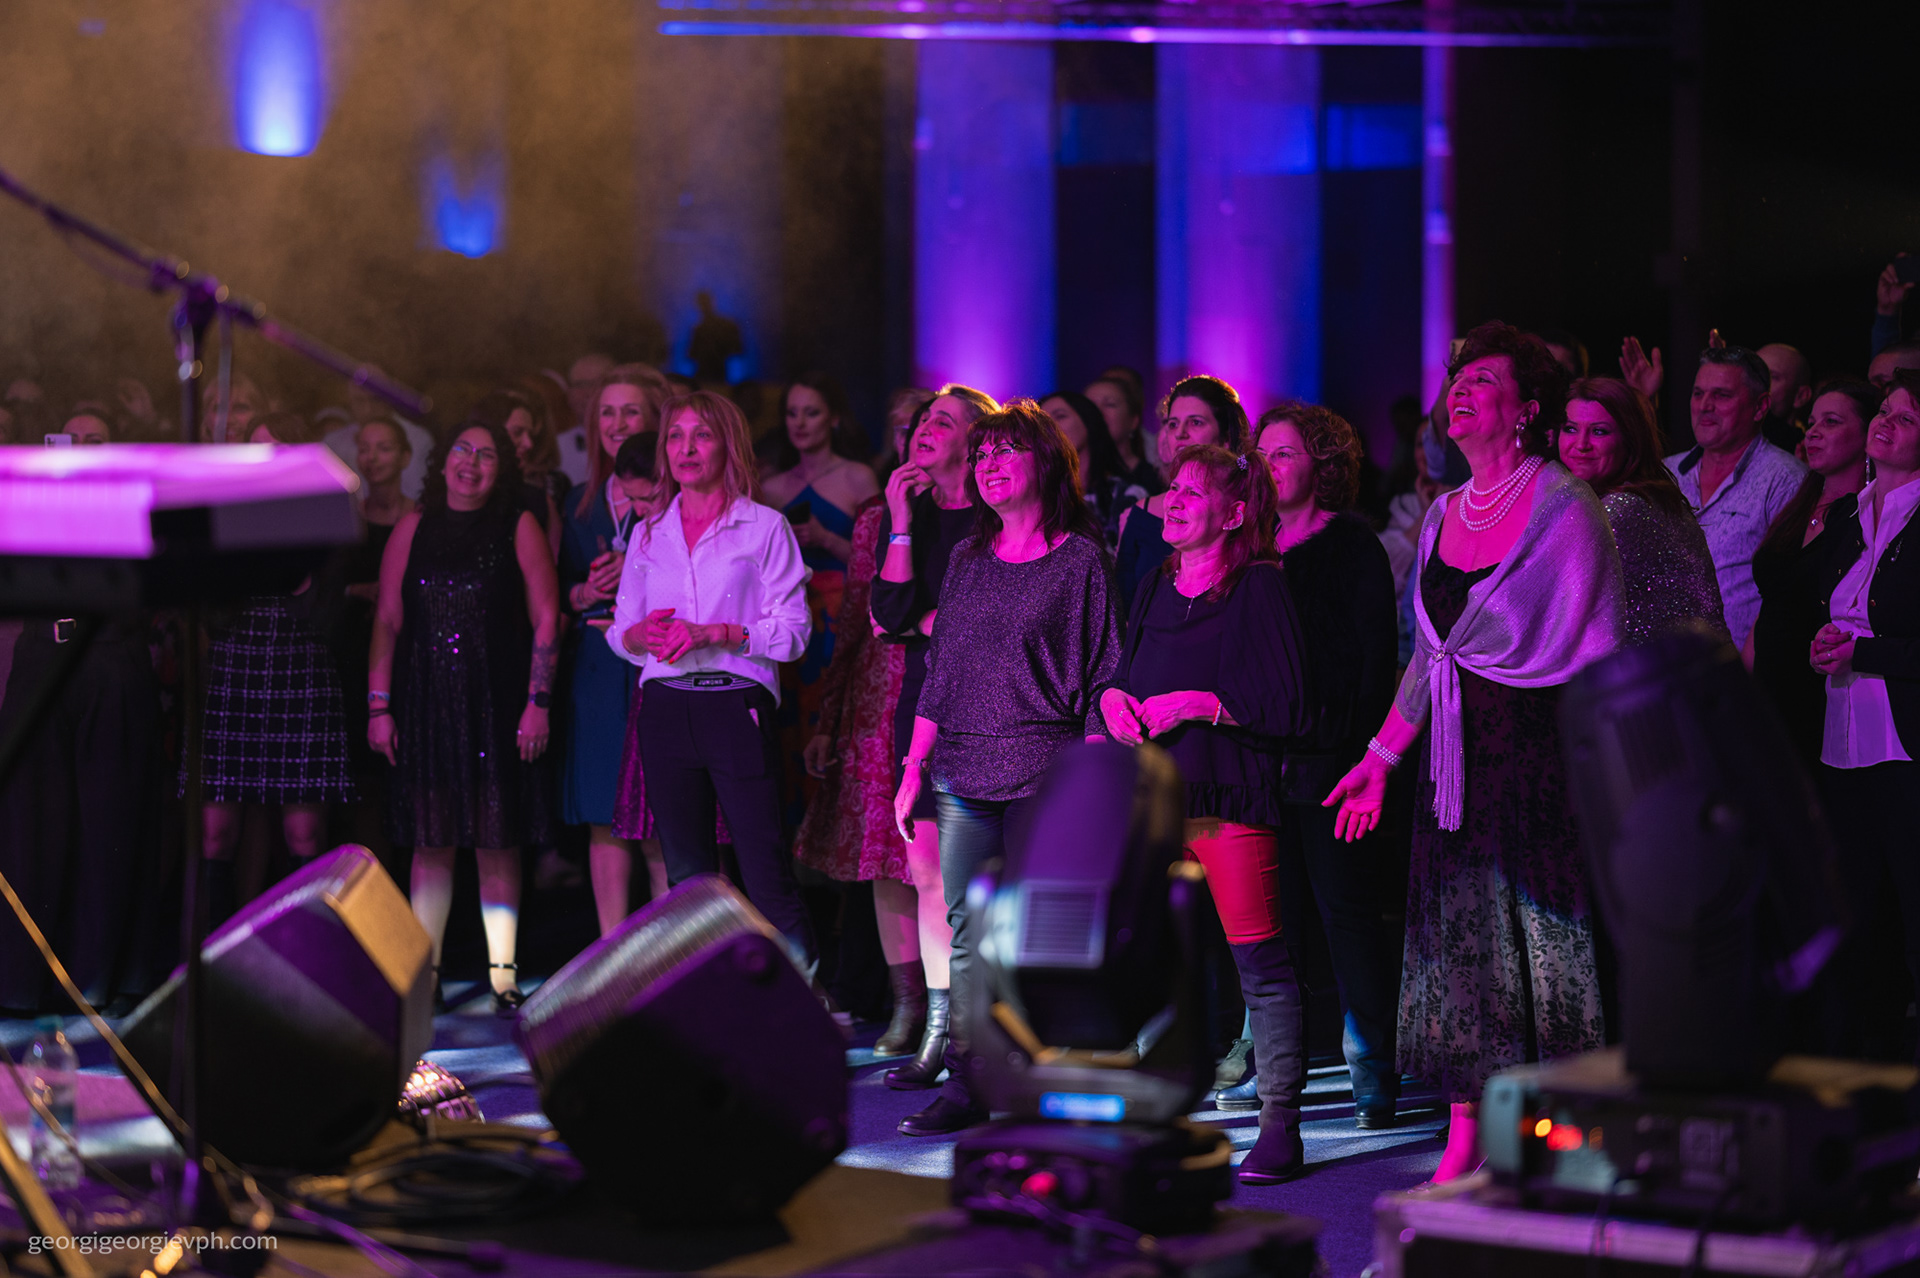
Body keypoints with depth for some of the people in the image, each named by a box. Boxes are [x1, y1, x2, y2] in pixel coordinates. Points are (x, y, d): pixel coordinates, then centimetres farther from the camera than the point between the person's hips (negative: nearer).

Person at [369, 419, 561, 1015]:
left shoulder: (518, 528, 3)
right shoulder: (414, 528, 10)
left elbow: (545, 619, 0)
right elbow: (387, 621, 9)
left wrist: (538, 702, -8)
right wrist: (379, 706, 2)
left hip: (496, 706, -2)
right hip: (425, 707, 2)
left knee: (497, 842, 0)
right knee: (430, 842, 3)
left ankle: (503, 975, 6)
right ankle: (421, 973, 7)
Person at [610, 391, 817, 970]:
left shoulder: (765, 527, 2)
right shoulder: (648, 533, 15)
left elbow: (792, 630, -4)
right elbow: (621, 629, 17)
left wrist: (712, 633, -15)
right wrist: (645, 633, -6)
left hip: (737, 705, -4)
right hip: (666, 708, 4)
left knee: (765, 870, -10)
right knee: (687, 874, 7)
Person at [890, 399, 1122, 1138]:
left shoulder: (1080, 558, 0)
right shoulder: (968, 558, 15)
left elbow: (1102, 677, -2)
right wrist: (914, 766, 12)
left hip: (1044, 772, -5)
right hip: (962, 772, 5)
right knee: (968, 933, 3)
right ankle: (965, 1087, 7)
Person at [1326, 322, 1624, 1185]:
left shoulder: (1563, 507, -8)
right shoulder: (1444, 515, 12)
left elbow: (1598, 652, -10)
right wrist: (1382, 757, 17)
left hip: (1542, 748, -6)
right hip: (1458, 757, 7)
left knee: (1546, 942, -3)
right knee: (1458, 945, 6)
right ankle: (1465, 1145, 12)